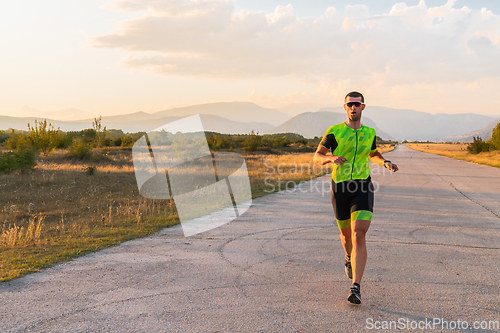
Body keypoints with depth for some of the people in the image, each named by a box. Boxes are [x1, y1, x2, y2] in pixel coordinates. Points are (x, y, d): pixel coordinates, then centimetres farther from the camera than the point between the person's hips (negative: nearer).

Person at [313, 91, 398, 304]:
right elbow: (317, 157, -7)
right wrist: (331, 158, -29)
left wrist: (386, 163, 5)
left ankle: (356, 287, -18)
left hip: (363, 188, 0)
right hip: (340, 188, 0)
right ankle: (350, 257, 54)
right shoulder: (334, 131, -3)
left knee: (359, 235, -17)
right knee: (346, 234, 17)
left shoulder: (369, 133, 7)